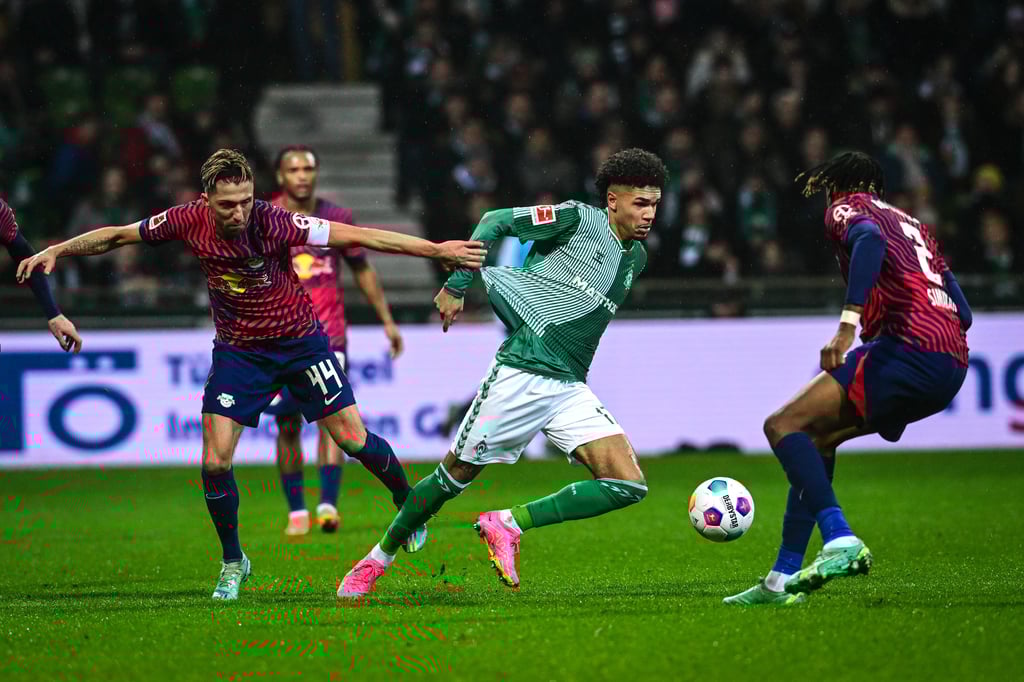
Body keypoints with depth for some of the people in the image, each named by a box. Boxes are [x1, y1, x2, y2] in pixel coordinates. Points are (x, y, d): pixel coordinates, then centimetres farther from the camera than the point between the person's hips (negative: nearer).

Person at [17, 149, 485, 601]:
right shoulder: (189, 222, -18)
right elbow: (117, 236, -1)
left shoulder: (272, 223, -27)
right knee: (215, 461, -9)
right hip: (238, 350, 2)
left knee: (353, 440, -3)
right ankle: (233, 563, 11)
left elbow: (358, 237, -28)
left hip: (299, 340, -2)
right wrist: (56, 251, -5)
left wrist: (437, 250, -31)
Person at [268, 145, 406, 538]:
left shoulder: (337, 219, 6)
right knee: (288, 426, 2)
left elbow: (362, 270, 17)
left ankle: (328, 504, -21)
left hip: (328, 338, 1)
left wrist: (387, 320, 17)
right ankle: (296, 512, 13)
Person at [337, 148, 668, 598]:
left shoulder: (636, 258, 13)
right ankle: (377, 559, 22)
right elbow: (496, 222, -4)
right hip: (520, 375, -6)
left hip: (570, 388, 6)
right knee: (457, 473, 2)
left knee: (628, 486, -12)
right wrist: (456, 286, -6)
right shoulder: (578, 219, -7)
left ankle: (508, 525, -6)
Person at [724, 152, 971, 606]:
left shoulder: (847, 207, 9)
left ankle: (841, 541, -27)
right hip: (952, 366, 9)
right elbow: (963, 313, 25)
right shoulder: (913, 225, 32)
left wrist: (849, 322, -24)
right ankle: (783, 579, 17)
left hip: (910, 346, -9)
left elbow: (869, 238, -17)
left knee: (783, 426, -9)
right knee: (817, 436, 20)